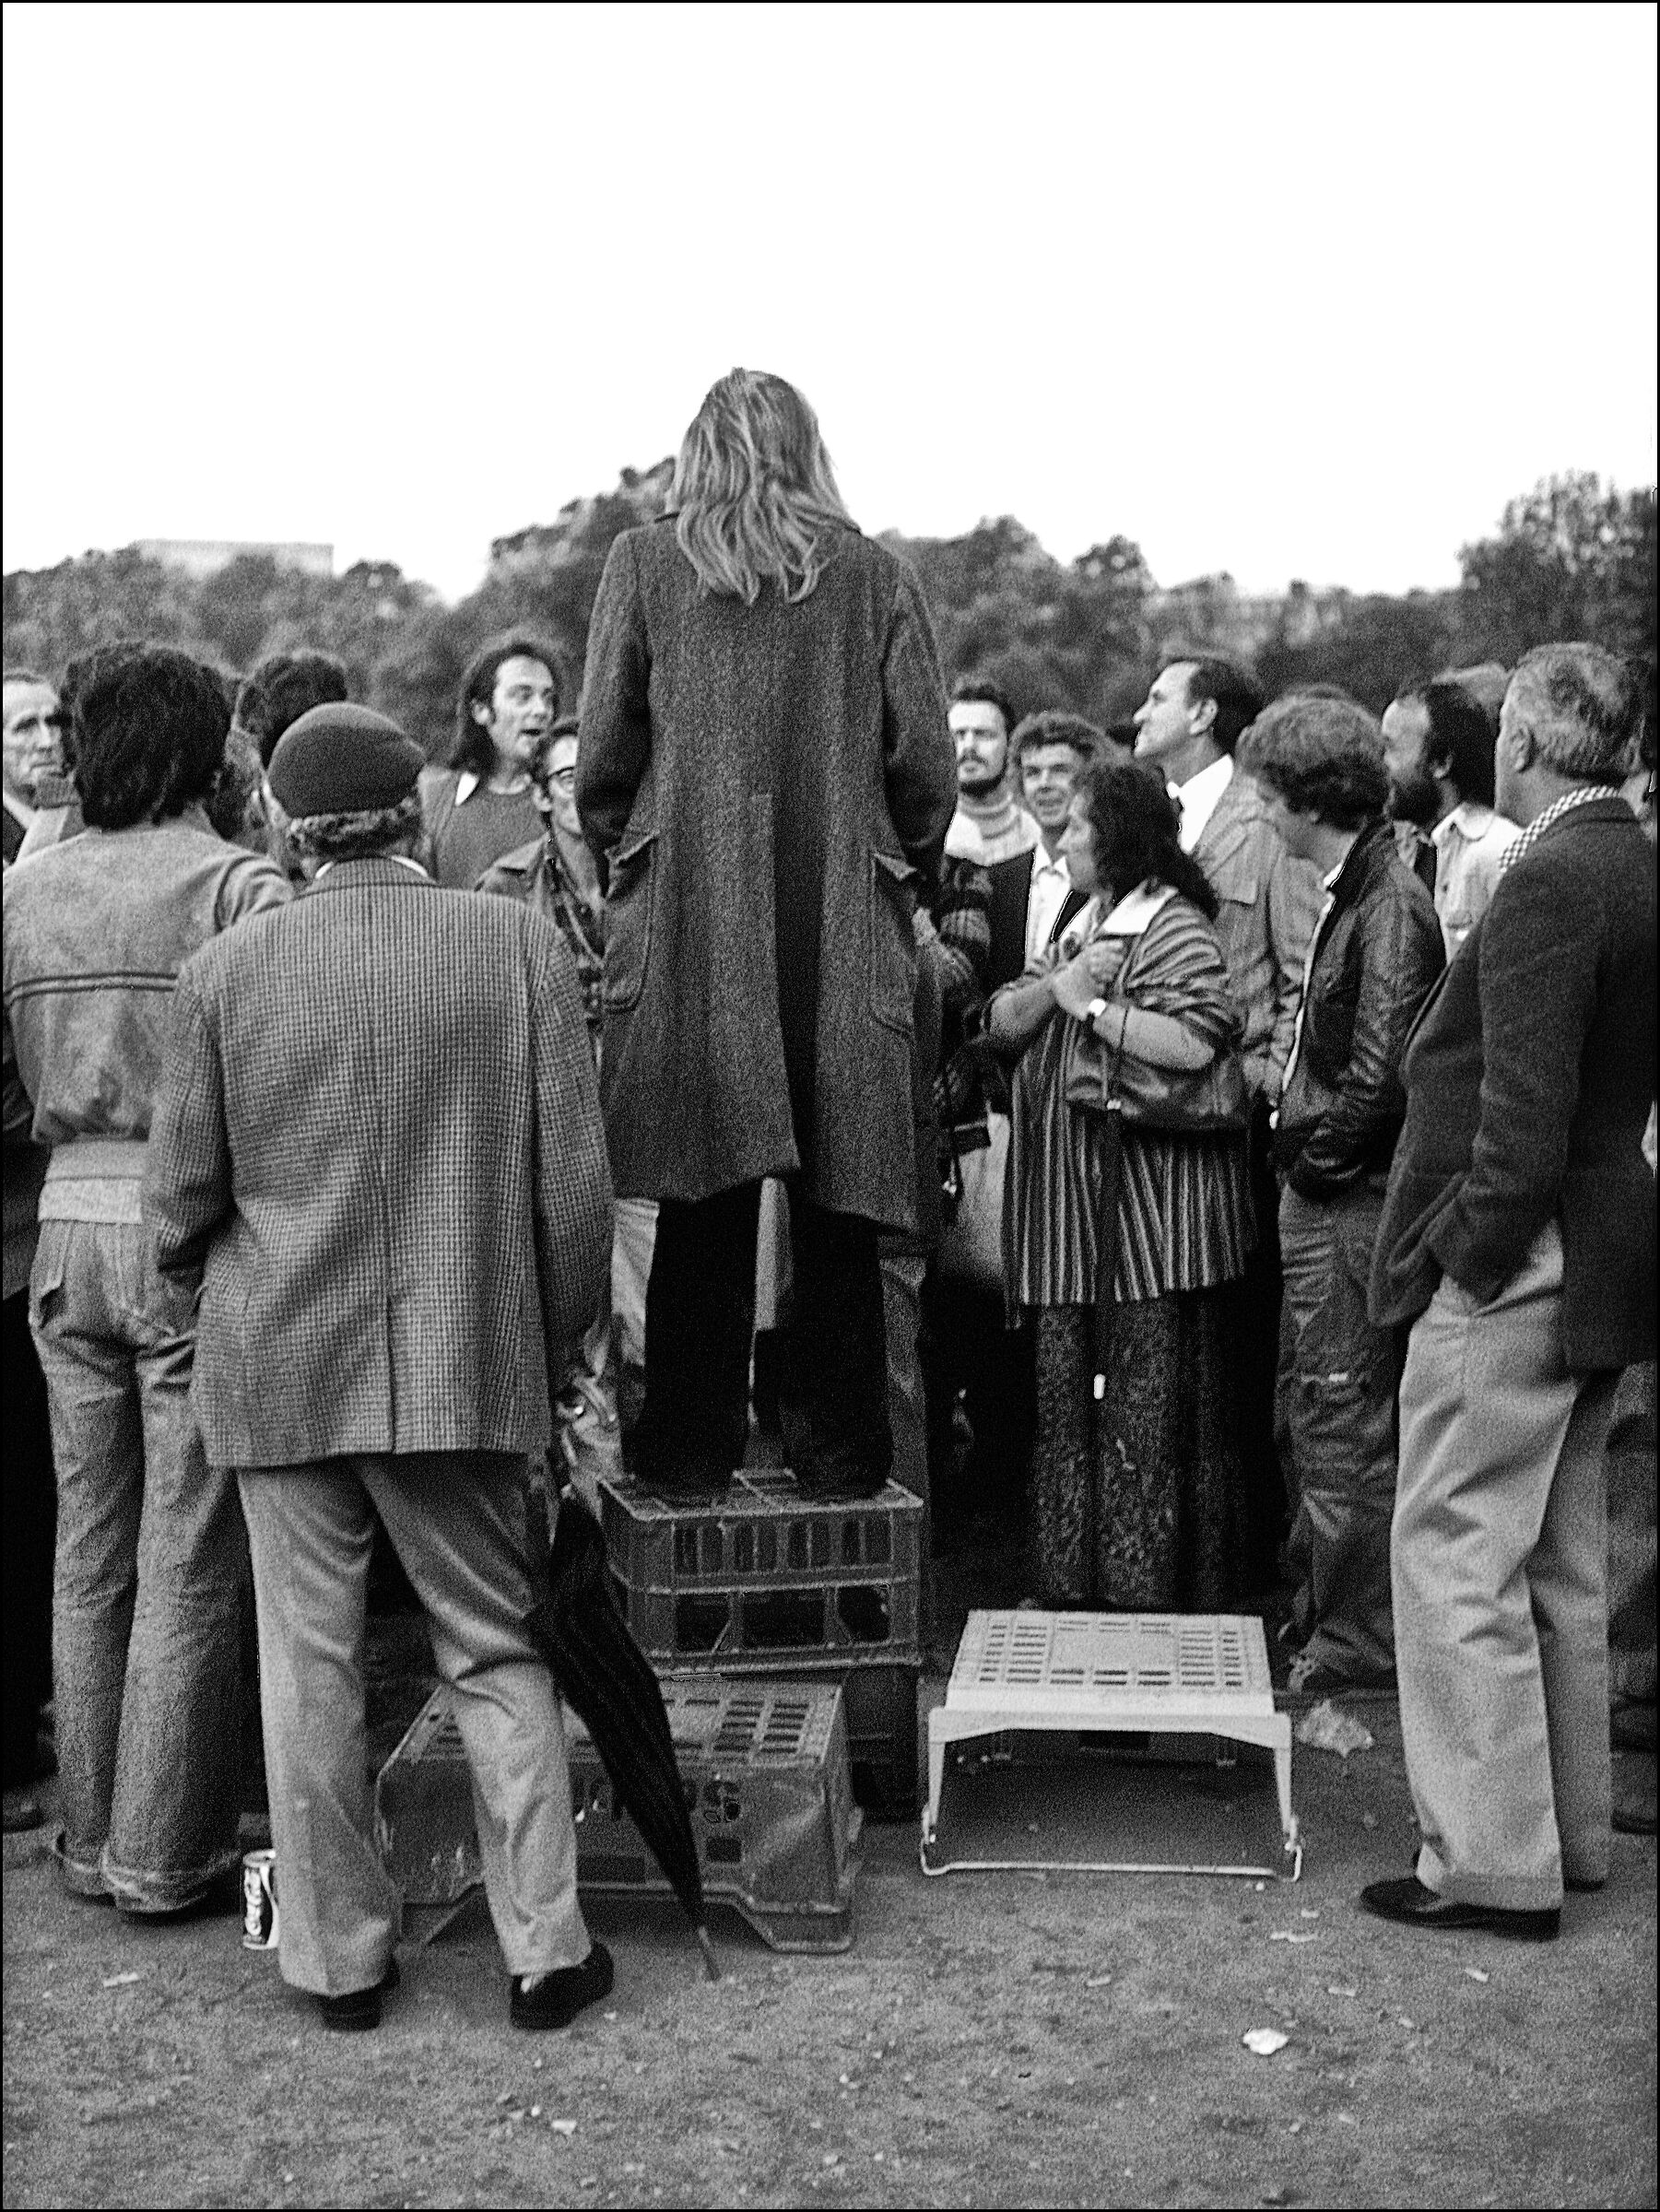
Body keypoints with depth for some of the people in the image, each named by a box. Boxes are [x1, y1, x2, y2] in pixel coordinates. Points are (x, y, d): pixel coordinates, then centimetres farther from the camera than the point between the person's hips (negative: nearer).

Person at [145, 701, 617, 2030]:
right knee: (497, 1655, 11)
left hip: (279, 1369, 0)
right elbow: (575, 1177, -3)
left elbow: (181, 1197, 1)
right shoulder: (520, 945, -5)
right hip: (470, 1367, 0)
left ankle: (340, 1956, 20)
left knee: (309, 1662, 10)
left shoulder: (225, 972, -3)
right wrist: (561, 1341, 9)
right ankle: (545, 1947, 14)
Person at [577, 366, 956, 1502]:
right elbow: (924, 762, 1)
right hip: (847, 932, 0)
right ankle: (839, 1452, 14)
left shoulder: (645, 563, 1)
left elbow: (605, 752, 1)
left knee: (704, 1200, 5)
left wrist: (624, 856, 17)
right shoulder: (876, 575, 2)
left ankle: (693, 1450, 11)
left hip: (688, 924, 0)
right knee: (839, 1203, 7)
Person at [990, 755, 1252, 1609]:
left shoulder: (1175, 927, -9)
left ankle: (1155, 1599, 4)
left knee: (1150, 1415, -4)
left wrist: (1090, 1003, -14)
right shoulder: (1083, 926, 18)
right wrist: (1056, 986, -7)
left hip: (1152, 1212, -9)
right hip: (1070, 1207, 9)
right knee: (1065, 1403, 13)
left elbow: (1194, 1044, -24)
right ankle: (1074, 1594, 23)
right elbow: (1002, 1024, 11)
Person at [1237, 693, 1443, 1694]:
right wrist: (1295, 1106, 8)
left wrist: (1319, 1151, -11)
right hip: (1327, 1197, 10)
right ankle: (1323, 1606, 32)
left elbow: (1381, 1070, -22)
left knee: (1346, 1422, -2)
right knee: (1324, 1415, 19)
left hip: (1351, 1198, -10)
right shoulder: (1355, 893, 12)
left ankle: (1359, 1645, 9)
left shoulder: (1389, 903, -17)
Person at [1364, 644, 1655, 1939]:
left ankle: (1493, 1865, 4)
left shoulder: (1549, 883, -18)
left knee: (1457, 1559, -2)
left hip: (1514, 1268, -10)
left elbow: (1525, 1112, -23)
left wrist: (1468, 1252, -14)